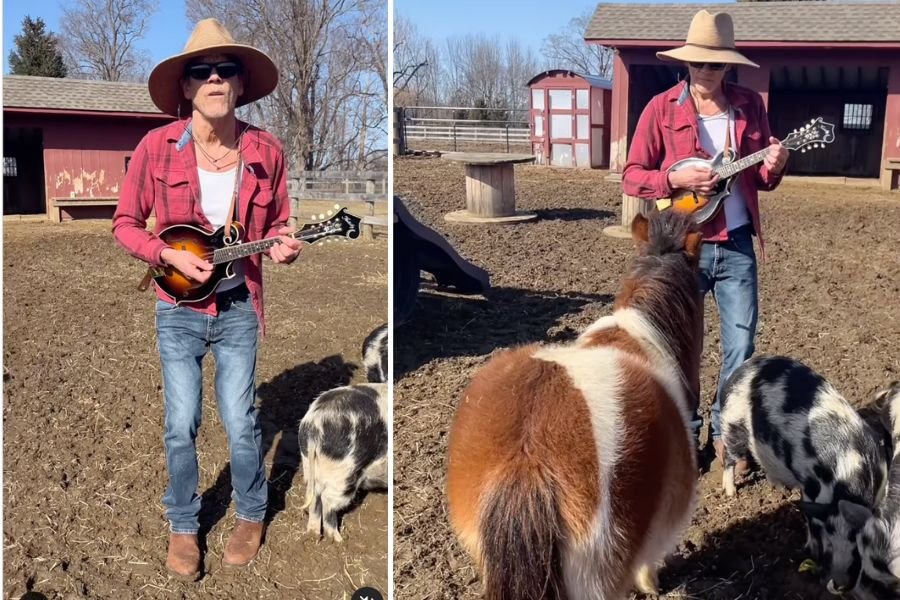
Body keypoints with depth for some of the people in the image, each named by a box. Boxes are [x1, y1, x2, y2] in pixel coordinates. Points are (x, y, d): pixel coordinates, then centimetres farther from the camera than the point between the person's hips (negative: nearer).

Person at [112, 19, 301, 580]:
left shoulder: (266, 150, -8)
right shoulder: (157, 146, -12)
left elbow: (278, 223, 7)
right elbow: (126, 225, -3)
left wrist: (282, 246, -15)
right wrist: (171, 256, -19)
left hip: (237, 308, 1)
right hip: (179, 309, 0)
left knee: (240, 421, 5)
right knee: (181, 426, 5)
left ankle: (252, 515, 30)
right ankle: (183, 526, 27)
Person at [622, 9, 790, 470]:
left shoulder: (750, 105, 5)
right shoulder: (662, 108, -4)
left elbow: (760, 180, 11)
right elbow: (631, 176, -5)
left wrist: (771, 168, -12)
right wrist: (676, 179, -21)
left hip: (736, 245, 2)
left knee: (742, 344, 4)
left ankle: (724, 432, 22)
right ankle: (685, 432, 26)